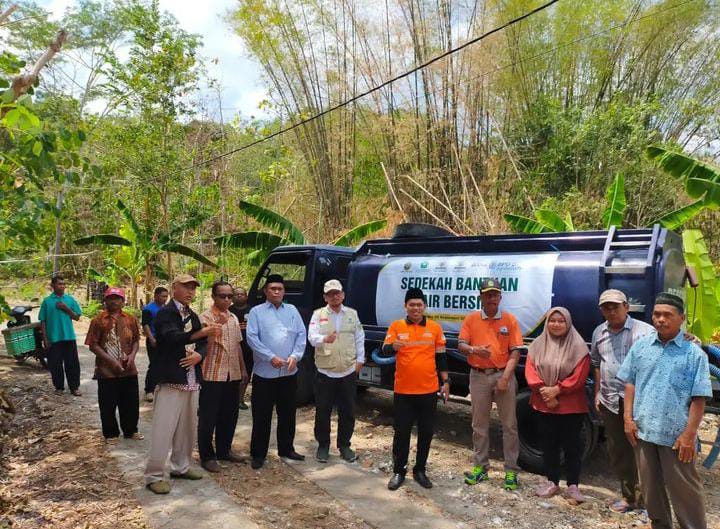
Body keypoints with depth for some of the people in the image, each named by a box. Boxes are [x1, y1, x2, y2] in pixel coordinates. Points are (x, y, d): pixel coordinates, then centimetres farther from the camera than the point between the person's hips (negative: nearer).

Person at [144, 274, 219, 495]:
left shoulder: (193, 316, 15)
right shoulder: (164, 313, -9)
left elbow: (203, 343, 15)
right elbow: (172, 337, -26)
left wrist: (198, 355, -7)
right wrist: (200, 333, -37)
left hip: (191, 380, 8)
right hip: (171, 379, -8)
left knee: (188, 427, 15)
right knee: (163, 429, -5)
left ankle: (180, 466, 30)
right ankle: (154, 475, 7)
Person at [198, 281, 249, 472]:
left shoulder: (234, 318, 12)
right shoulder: (206, 317, -9)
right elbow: (204, 344, -20)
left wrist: (243, 369, 16)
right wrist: (217, 325, -31)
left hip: (233, 375, 7)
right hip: (212, 374, -7)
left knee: (229, 415, 14)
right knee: (208, 417, 3)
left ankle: (224, 450, 29)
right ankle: (207, 456, 15)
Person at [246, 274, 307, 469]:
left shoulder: (292, 310, 10)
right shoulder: (256, 312, 0)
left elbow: (301, 335, 5)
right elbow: (252, 337, -9)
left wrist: (295, 356, -9)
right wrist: (271, 357, -17)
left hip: (289, 372, 3)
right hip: (264, 372, -3)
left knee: (287, 413, 13)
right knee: (262, 415, 3)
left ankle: (286, 449, 28)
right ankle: (258, 453, 15)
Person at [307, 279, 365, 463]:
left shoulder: (352, 314, 8)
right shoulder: (318, 314, 0)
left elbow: (360, 339, 12)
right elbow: (312, 337, -14)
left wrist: (360, 360, 7)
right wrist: (325, 339, -35)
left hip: (348, 372, 2)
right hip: (325, 372, -2)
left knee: (347, 412, 10)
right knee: (323, 411, 6)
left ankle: (344, 445, 26)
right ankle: (323, 445, 24)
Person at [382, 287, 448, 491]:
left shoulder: (435, 328, 4)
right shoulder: (396, 326, -1)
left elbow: (441, 357, 10)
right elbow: (385, 351, -8)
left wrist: (446, 381, 7)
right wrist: (393, 346, -31)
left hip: (429, 390, 2)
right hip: (403, 390, -1)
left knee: (426, 432, 10)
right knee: (401, 432, 6)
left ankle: (420, 470, 26)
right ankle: (398, 471, 20)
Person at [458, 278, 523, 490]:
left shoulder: (509, 319, -1)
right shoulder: (471, 319, 2)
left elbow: (515, 351, -4)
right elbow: (461, 345, -1)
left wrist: (505, 377, -13)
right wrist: (475, 350, -23)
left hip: (503, 374, -1)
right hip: (479, 376, 2)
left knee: (509, 425, 5)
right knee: (479, 424, 11)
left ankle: (511, 470, 15)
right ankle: (480, 467, 24)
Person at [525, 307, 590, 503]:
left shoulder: (578, 346, -7)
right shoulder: (538, 345, 3)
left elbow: (579, 376, -12)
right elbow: (530, 371, -1)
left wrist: (556, 390, -17)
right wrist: (543, 391, -14)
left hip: (571, 406, -3)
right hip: (543, 405, 3)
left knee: (572, 445, 5)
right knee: (548, 444, 12)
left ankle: (573, 486, 16)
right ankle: (552, 482, 25)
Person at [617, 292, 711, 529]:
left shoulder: (694, 353, -6)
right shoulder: (640, 346, 4)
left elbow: (698, 399, -7)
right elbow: (630, 383, 8)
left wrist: (689, 434, -11)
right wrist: (628, 418, 1)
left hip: (676, 435, -4)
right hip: (642, 430, 4)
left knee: (684, 490, 6)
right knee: (650, 487, 17)